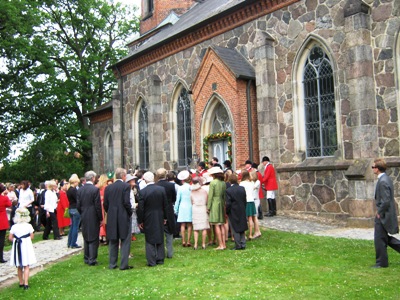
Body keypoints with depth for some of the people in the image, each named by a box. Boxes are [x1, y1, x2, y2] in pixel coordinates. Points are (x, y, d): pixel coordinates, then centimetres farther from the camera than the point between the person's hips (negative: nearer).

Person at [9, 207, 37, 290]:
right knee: (26, 266, 2)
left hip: (17, 247, 3)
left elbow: (10, 238, -3)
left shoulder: (14, 227, -4)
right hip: (26, 246, -2)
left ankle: (21, 282, 25)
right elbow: (32, 237, -5)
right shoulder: (29, 226, -9)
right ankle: (26, 283, -5)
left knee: (19, 267, 16)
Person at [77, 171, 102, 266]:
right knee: (93, 239, 2)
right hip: (93, 218, -5)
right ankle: (92, 260, 3)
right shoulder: (95, 189, -14)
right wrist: (101, 218, -4)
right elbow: (98, 206, -13)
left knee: (86, 239, 16)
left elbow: (78, 205, 4)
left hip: (84, 218, 5)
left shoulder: (80, 189, 1)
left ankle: (86, 259, 22)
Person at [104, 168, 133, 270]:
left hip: (111, 219, 5)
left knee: (113, 242, 14)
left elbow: (105, 204, 4)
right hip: (124, 217, -5)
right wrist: (130, 213, -1)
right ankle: (124, 264, 4)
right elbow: (127, 202, -16)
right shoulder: (126, 186, -10)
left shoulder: (108, 187, 4)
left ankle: (112, 264, 18)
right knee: (125, 241, 4)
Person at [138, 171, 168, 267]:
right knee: (160, 238, 14)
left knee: (149, 240, 5)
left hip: (148, 219, -3)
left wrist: (140, 221, 0)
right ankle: (160, 259, 20)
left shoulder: (142, 192, -14)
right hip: (159, 218, 3)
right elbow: (165, 205, 2)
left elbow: (140, 208, -11)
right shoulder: (162, 189, -5)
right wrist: (165, 217, 13)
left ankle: (151, 261, 6)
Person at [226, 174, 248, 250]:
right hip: (242, 212, 5)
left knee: (235, 230, 3)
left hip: (233, 212, -5)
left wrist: (226, 212, -2)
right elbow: (245, 201, 6)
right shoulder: (242, 189, 0)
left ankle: (238, 245, 6)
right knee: (242, 229, 14)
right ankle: (243, 244, 17)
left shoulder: (228, 190, -16)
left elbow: (228, 203, -15)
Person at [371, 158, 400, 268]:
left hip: (383, 215, -10)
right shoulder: (386, 178, 9)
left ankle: (381, 262, 14)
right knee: (385, 237, 20)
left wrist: (379, 212, -13)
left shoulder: (383, 181, -22)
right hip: (385, 214, 10)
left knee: (379, 239, 3)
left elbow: (386, 201, -25)